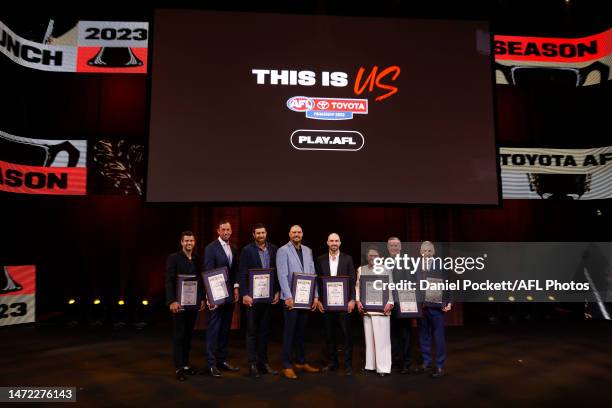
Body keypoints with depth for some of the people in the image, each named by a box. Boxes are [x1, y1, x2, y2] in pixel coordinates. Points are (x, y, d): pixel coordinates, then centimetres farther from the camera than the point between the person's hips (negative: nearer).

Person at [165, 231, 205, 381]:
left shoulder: (197, 259, 9)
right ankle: (179, 368, 6)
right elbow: (169, 281, -10)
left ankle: (185, 364, 20)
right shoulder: (173, 258, -5)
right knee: (179, 335, 1)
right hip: (179, 302, -5)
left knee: (188, 334, 11)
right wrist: (172, 301, -18)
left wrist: (202, 299, 7)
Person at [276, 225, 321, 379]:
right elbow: (282, 275, -12)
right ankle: (287, 366, 10)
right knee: (289, 332, 1)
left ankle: (301, 362, 26)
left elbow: (312, 274, 10)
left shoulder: (308, 251, 11)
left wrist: (315, 296, 6)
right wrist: (288, 297, -17)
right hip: (291, 298, -5)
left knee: (301, 331, 14)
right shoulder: (283, 251, -6)